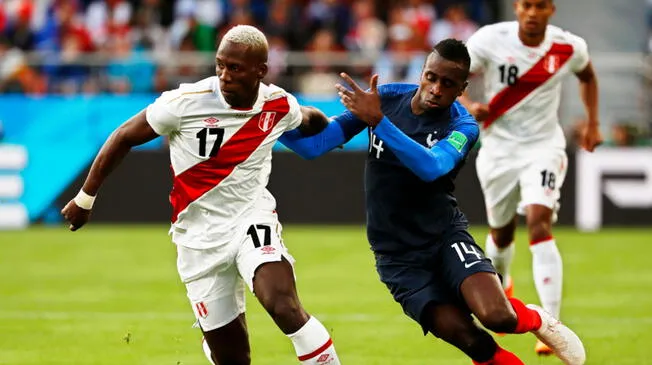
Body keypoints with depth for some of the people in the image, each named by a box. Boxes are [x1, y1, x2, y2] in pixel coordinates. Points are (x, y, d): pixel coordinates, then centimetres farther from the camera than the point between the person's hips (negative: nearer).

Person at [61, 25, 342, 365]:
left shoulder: (279, 106, -7)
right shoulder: (186, 103, -17)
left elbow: (307, 120, 22)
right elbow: (124, 137, -2)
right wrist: (85, 198, 4)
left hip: (252, 219, 1)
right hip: (200, 236, -1)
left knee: (285, 308, -28)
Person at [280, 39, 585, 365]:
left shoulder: (462, 126, -12)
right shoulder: (384, 99, -5)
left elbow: (431, 167, -35)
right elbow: (314, 146, -6)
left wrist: (378, 121, -43)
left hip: (445, 233, -1)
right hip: (397, 255, 1)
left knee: (497, 317, -25)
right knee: (468, 338, -18)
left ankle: (534, 319, 10)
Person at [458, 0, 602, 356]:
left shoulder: (569, 47, -9)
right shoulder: (490, 40, -14)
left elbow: (587, 76, 15)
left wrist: (592, 123, 12)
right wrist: (468, 106, -26)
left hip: (544, 146, -1)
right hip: (499, 148, 1)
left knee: (539, 225, -21)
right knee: (502, 233, 16)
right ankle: (500, 285, 53)